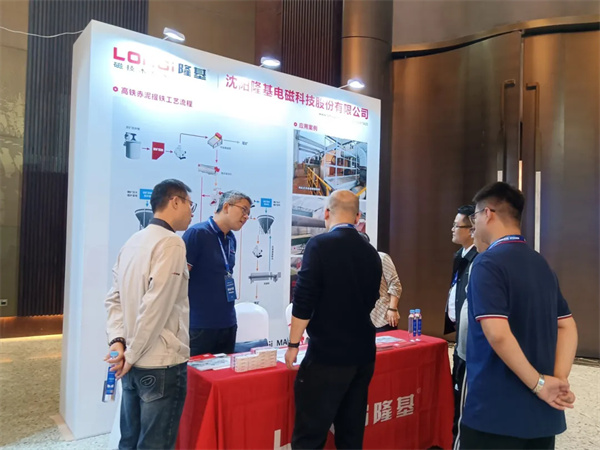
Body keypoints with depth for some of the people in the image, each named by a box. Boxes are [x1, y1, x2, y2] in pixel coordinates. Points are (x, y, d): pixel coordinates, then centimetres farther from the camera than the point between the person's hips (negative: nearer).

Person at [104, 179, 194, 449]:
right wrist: (131, 354, -13)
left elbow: (115, 298, 9)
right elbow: (155, 306, -22)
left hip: (134, 364, 8)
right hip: (162, 363, -8)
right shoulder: (171, 242, -16)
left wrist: (118, 340, 1)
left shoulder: (133, 242, 9)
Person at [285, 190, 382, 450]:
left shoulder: (320, 245, -12)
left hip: (327, 354, -6)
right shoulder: (371, 253, 6)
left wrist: (293, 344, -4)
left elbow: (303, 300, -15)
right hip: (363, 353, 7)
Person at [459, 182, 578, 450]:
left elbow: (497, 334, -26)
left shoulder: (488, 263, -16)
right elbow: (567, 327, 9)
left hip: (495, 413, -7)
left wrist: (539, 384, -15)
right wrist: (559, 379, -1)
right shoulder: (541, 263, 9)